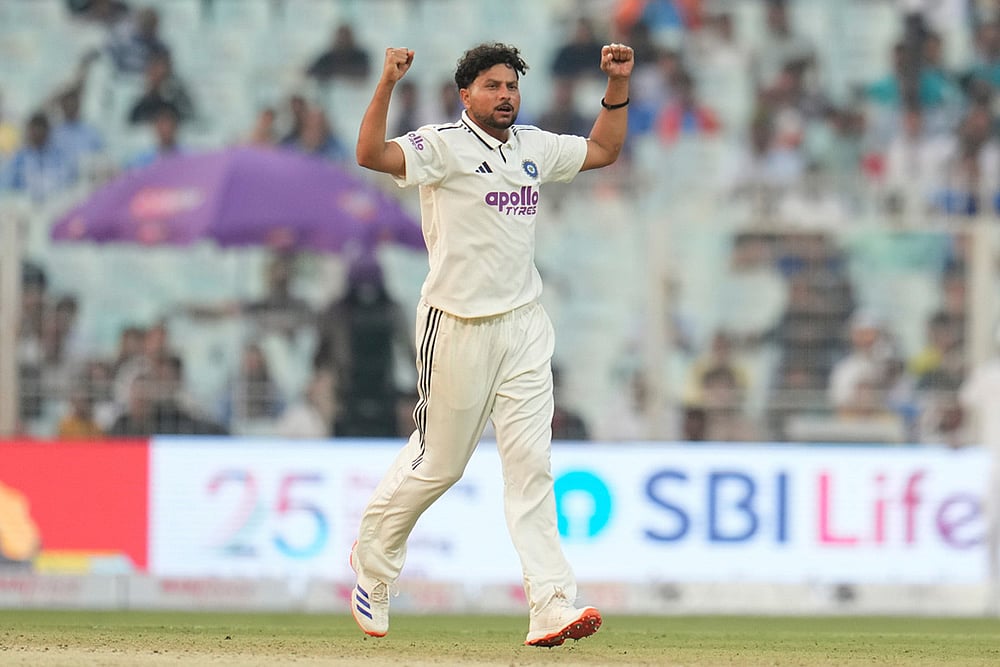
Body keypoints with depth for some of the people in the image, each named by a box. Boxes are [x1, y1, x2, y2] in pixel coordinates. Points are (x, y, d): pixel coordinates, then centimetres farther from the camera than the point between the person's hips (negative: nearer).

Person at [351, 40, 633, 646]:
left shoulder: (535, 147, 12)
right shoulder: (443, 146, -8)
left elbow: (603, 150, 27)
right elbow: (371, 155, -25)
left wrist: (618, 85, 16)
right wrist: (387, 85, -34)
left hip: (523, 324, 5)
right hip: (457, 326, -5)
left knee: (530, 462, -6)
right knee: (438, 463, 5)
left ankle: (552, 605, -14)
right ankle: (373, 563, 32)